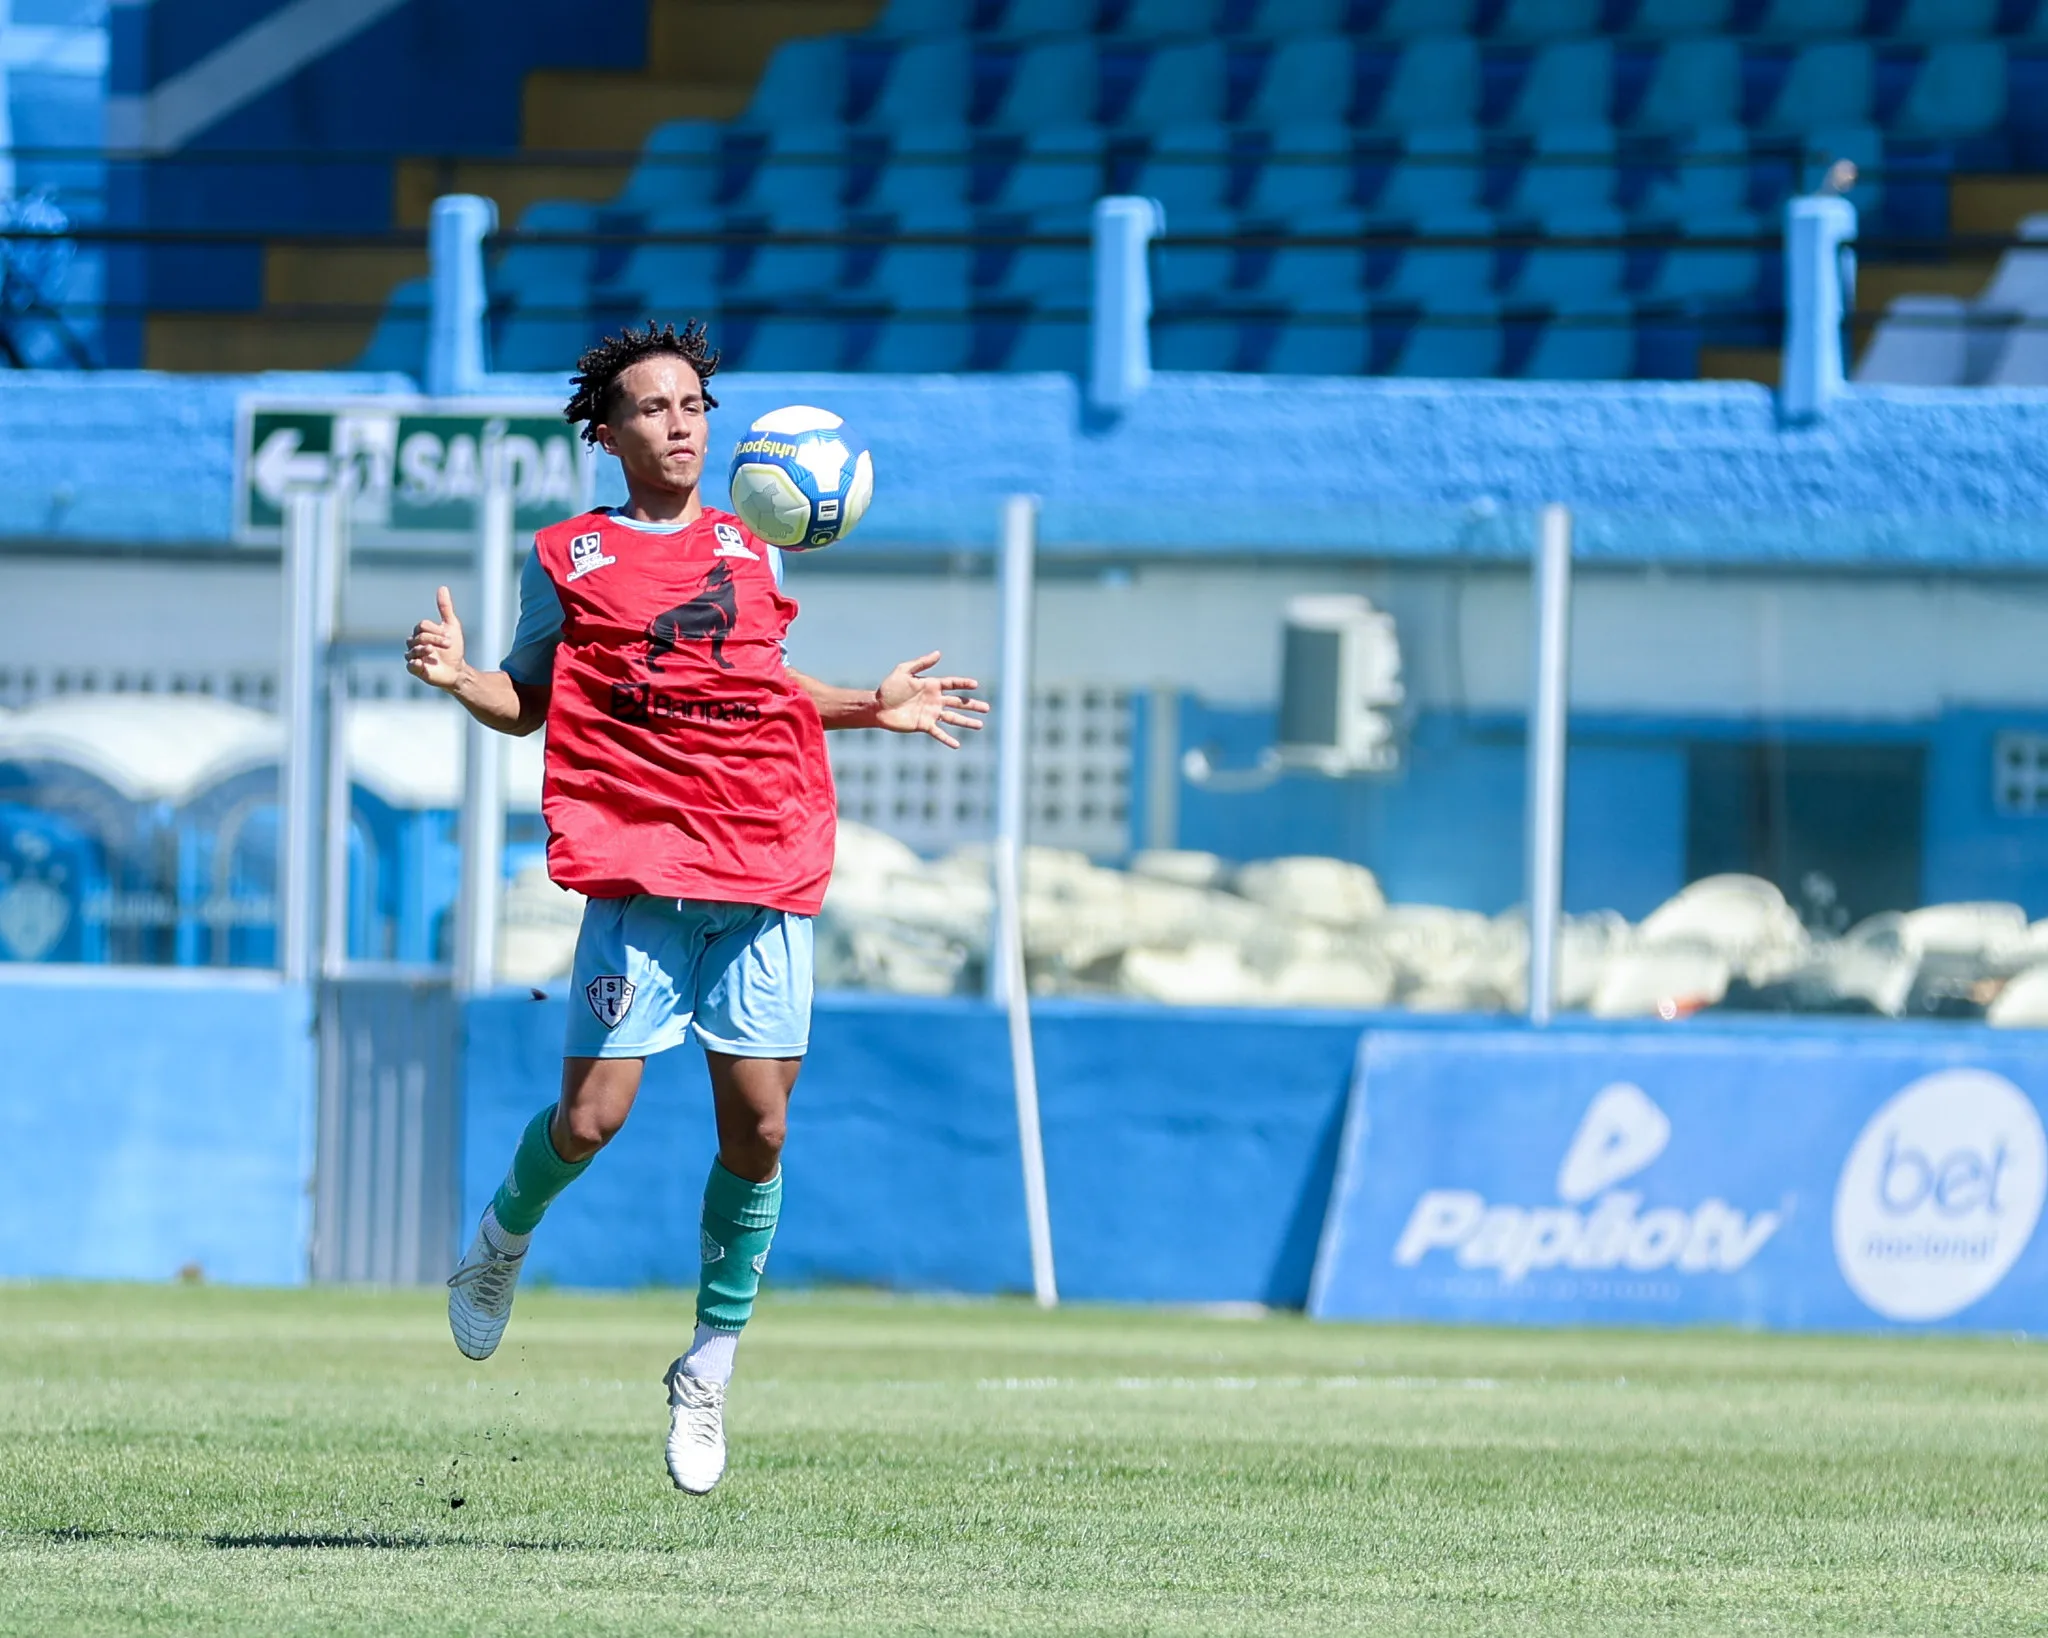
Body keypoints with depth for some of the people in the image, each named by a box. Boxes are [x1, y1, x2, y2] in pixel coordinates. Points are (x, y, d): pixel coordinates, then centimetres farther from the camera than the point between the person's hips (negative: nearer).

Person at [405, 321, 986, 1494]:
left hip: (768, 873, 3)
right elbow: (527, 701, 11)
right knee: (591, 1118, -10)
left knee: (756, 1127, -4)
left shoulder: (751, 555, 16)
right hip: (639, 874, -3)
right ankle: (507, 1234, 25)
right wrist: (457, 679, -9)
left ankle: (711, 1371, 11)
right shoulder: (570, 558, 6)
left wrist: (873, 706, 19)